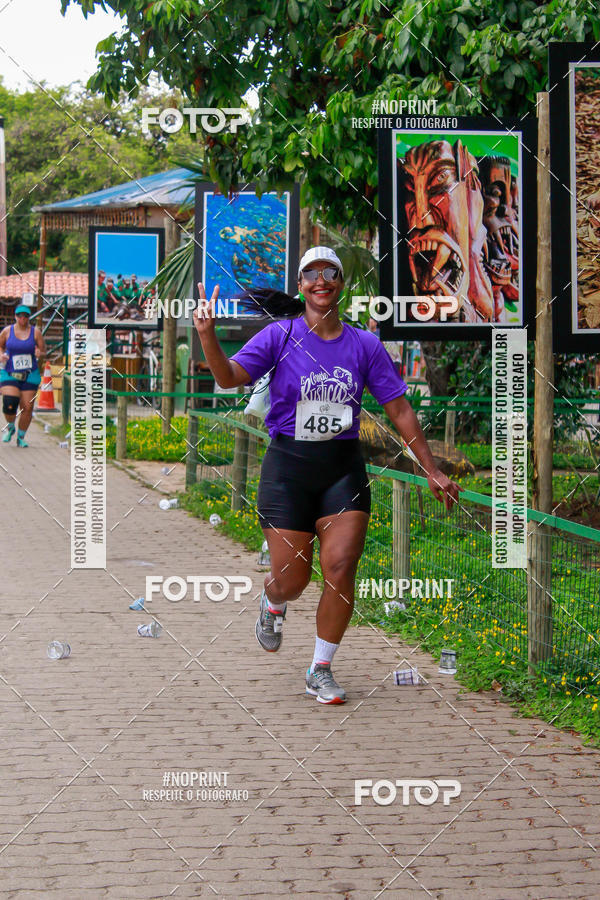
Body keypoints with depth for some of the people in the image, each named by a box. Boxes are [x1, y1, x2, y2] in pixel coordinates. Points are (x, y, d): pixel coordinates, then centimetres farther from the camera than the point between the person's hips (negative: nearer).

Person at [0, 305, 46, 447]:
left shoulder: (35, 332, 0)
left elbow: (43, 352, 5)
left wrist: (39, 355, -18)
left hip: (30, 376, 0)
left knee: (27, 407, -3)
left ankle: (21, 437, 16)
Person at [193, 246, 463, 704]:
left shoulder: (365, 345, 3)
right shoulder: (280, 336, -2)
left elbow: (399, 409, 6)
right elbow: (230, 377, -14)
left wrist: (432, 470, 6)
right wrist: (207, 335, -33)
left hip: (344, 469, 2)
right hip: (288, 468, -2)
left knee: (341, 568, -11)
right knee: (291, 580, -1)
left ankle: (321, 671, 7)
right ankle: (272, 605, 39)